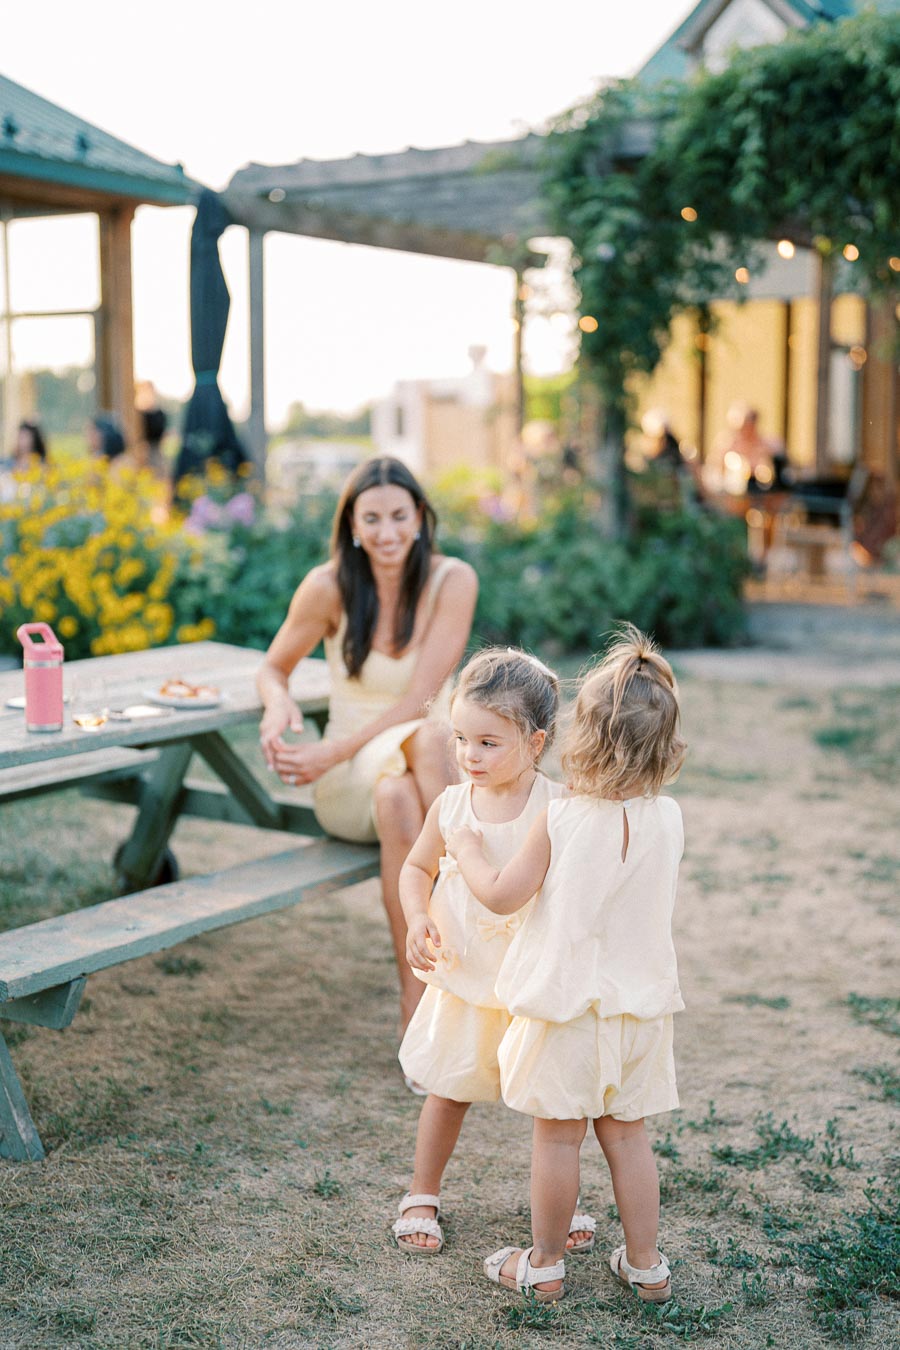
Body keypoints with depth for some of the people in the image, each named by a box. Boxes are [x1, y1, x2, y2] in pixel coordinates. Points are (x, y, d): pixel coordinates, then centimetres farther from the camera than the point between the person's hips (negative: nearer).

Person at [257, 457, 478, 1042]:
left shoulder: (453, 581, -10)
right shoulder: (329, 587, -9)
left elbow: (421, 699, -15)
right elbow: (273, 668, 6)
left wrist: (332, 753, -23)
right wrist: (279, 701, -18)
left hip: (435, 764, 0)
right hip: (350, 779, 0)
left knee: (431, 736, -37)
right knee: (398, 795, -36)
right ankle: (416, 999, -28)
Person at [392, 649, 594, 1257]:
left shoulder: (559, 808, -15)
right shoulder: (450, 805, -6)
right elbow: (417, 869, 8)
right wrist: (418, 919, -9)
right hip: (464, 977, 2)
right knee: (449, 1088, 13)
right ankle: (423, 1196, 33)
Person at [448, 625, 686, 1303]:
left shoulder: (560, 821, -17)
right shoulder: (669, 820, -6)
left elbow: (501, 894, -11)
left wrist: (467, 850, 7)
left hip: (567, 1001, -4)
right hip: (640, 1003, 4)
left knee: (558, 1135, 8)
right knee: (626, 1131, 16)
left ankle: (544, 1263, 22)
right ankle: (645, 1263, 25)